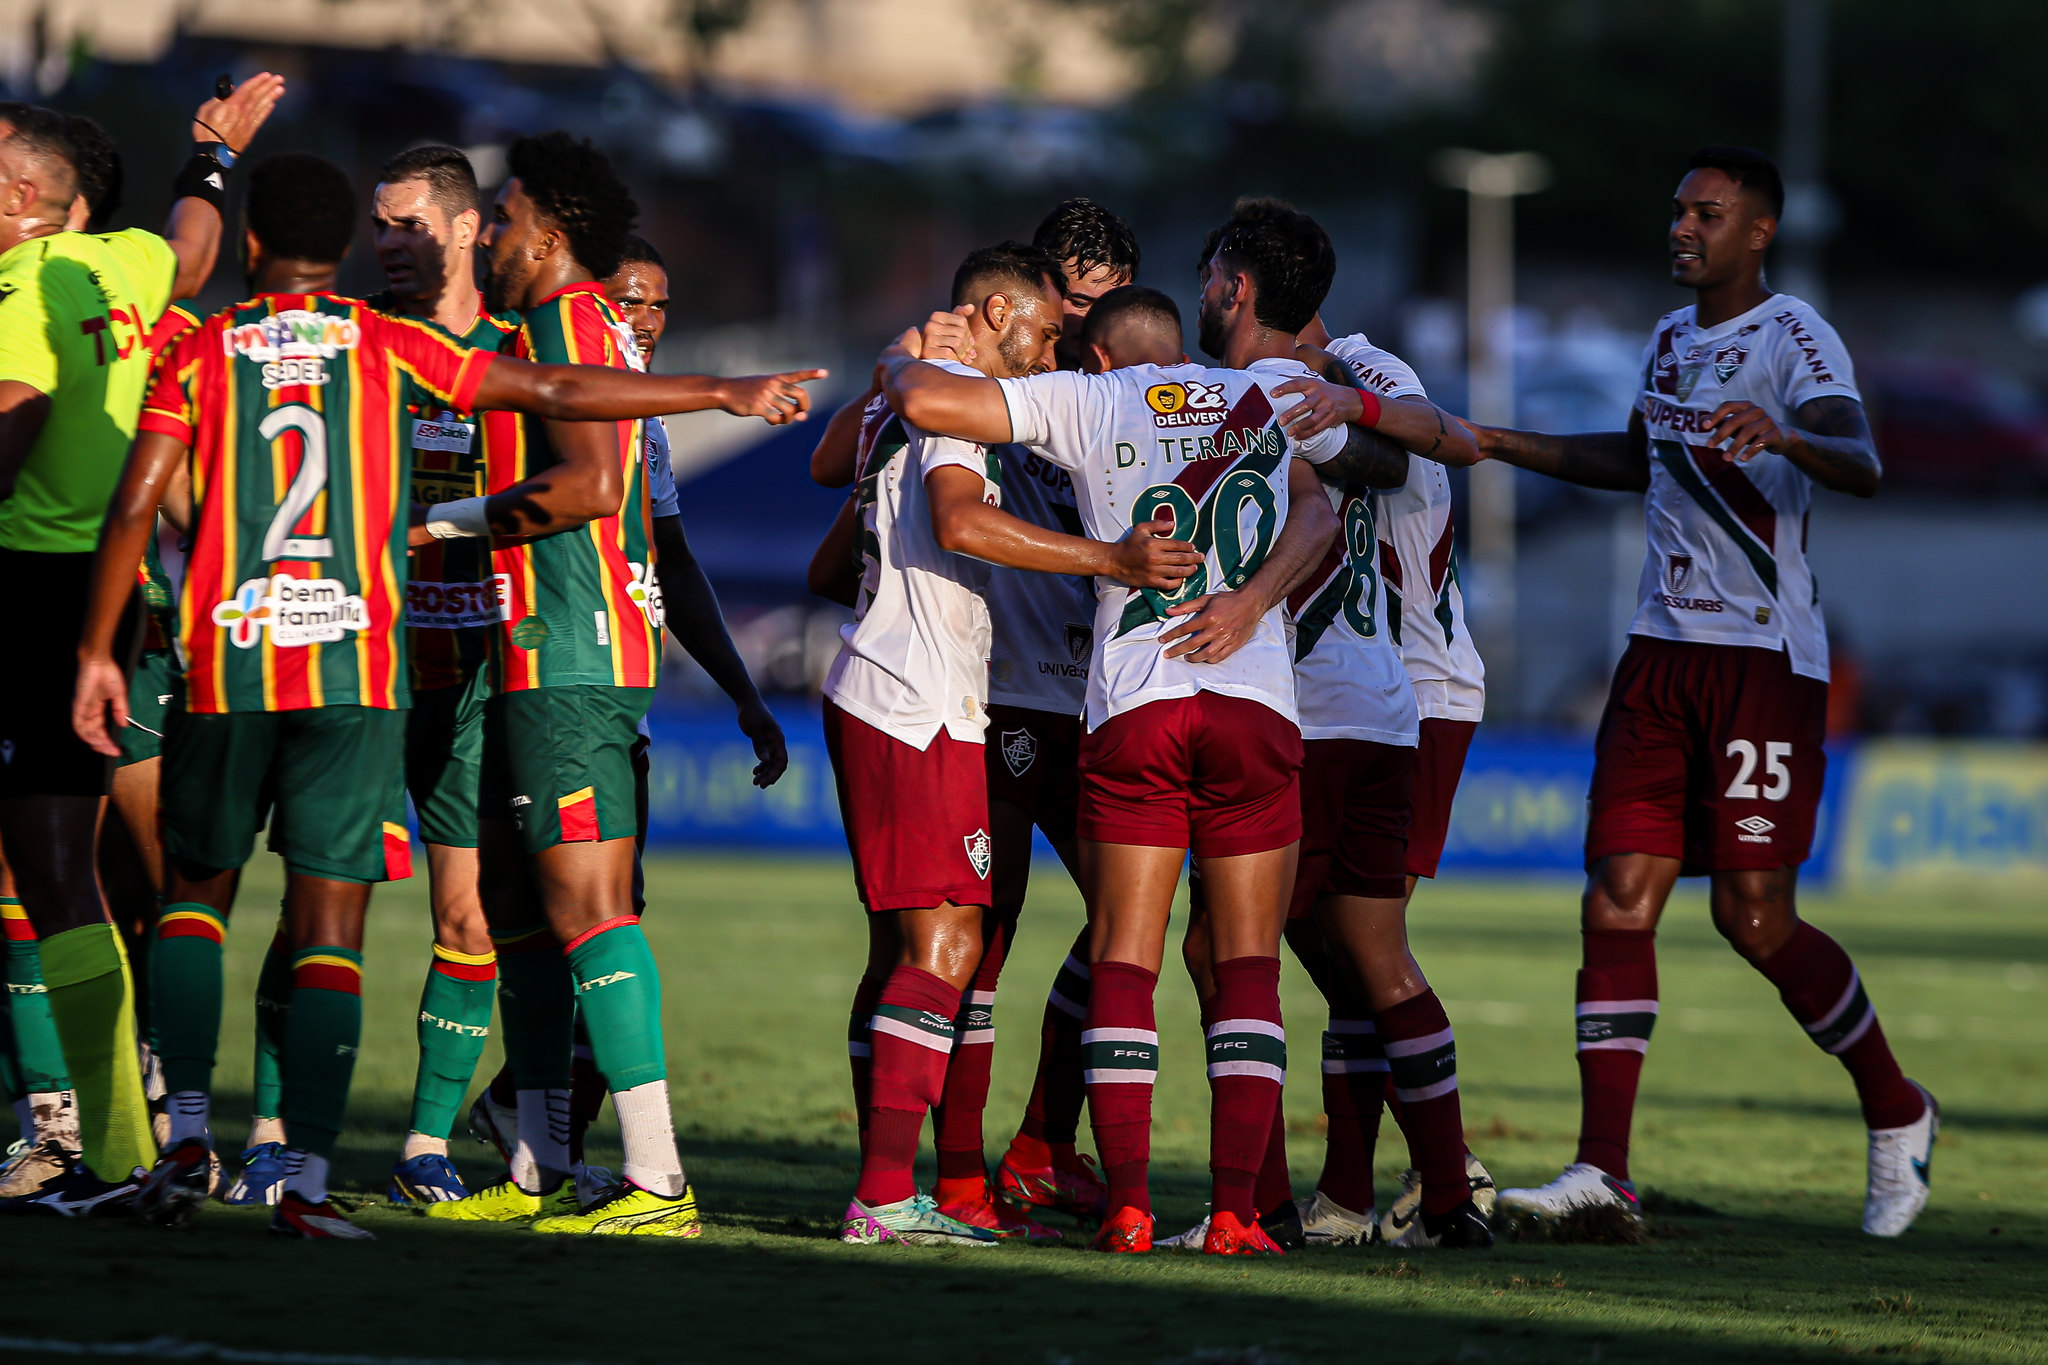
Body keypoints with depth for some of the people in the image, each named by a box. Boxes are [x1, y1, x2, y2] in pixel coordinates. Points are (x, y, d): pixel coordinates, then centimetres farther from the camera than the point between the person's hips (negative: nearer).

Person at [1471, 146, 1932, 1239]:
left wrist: (1786, 439, -46)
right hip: (1662, 650, 7)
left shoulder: (1793, 340, -9)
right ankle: (1603, 1167, -6)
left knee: (1755, 917, -7)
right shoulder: (1670, 340, 16)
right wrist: (1516, 448, 31)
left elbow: (1863, 469, -26)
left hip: (1766, 656, -7)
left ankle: (1897, 1116, 15)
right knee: (1618, 902, -4)